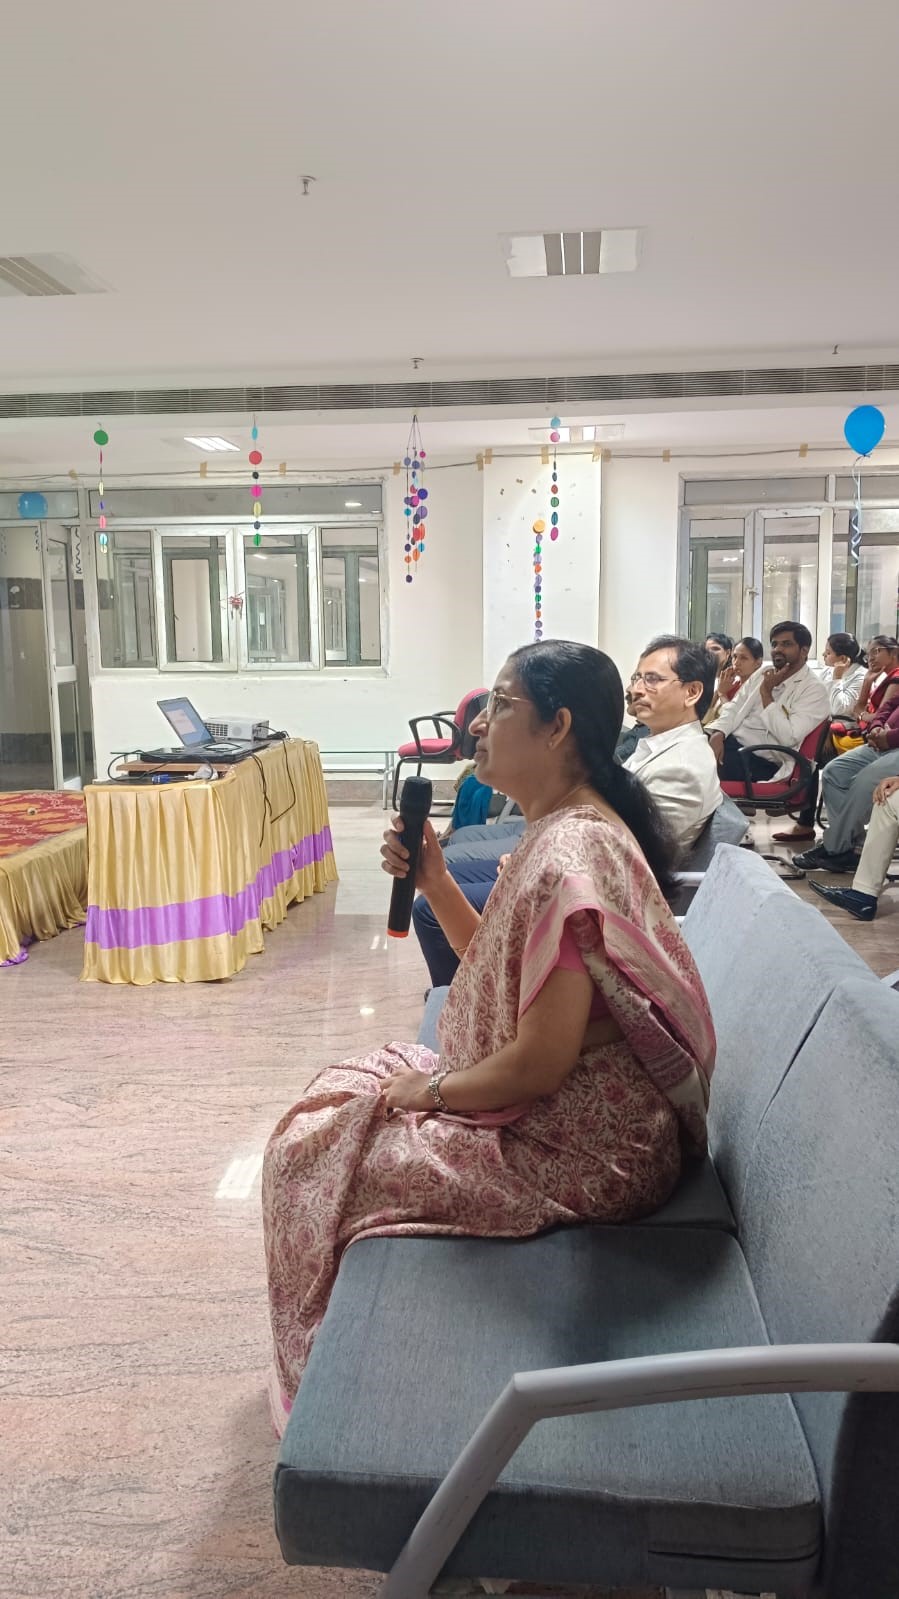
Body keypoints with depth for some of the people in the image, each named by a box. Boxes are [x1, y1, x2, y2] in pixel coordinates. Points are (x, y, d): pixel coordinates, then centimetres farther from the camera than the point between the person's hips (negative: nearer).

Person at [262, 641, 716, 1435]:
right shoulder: (570, 828, 4)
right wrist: (433, 880, -2)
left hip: (572, 1151, -10)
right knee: (345, 1090, 17)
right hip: (574, 1111, 10)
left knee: (314, 1152, 1)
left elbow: (540, 1063, -28)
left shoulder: (568, 857, -29)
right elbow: (504, 964, 12)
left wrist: (433, 1088, -11)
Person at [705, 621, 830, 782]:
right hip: (730, 741, 7)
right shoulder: (762, 674, 16)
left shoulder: (814, 690, -6)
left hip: (760, 762, -6)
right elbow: (734, 708, 11)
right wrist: (718, 734, -11)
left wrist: (766, 693, -11)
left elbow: (788, 737, -18)